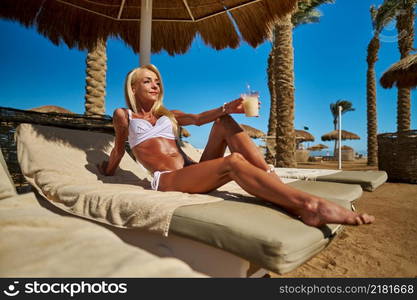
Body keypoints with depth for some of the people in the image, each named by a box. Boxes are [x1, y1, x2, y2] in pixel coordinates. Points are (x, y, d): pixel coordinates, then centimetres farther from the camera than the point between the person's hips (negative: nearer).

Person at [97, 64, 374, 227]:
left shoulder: (167, 114, 25)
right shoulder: (123, 115, 15)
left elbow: (198, 118, 9)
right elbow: (120, 148, 23)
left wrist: (228, 108, -6)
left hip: (194, 173, 6)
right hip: (167, 181, -5)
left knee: (225, 122, -15)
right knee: (234, 162, -33)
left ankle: (275, 181, -26)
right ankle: (309, 205, -46)